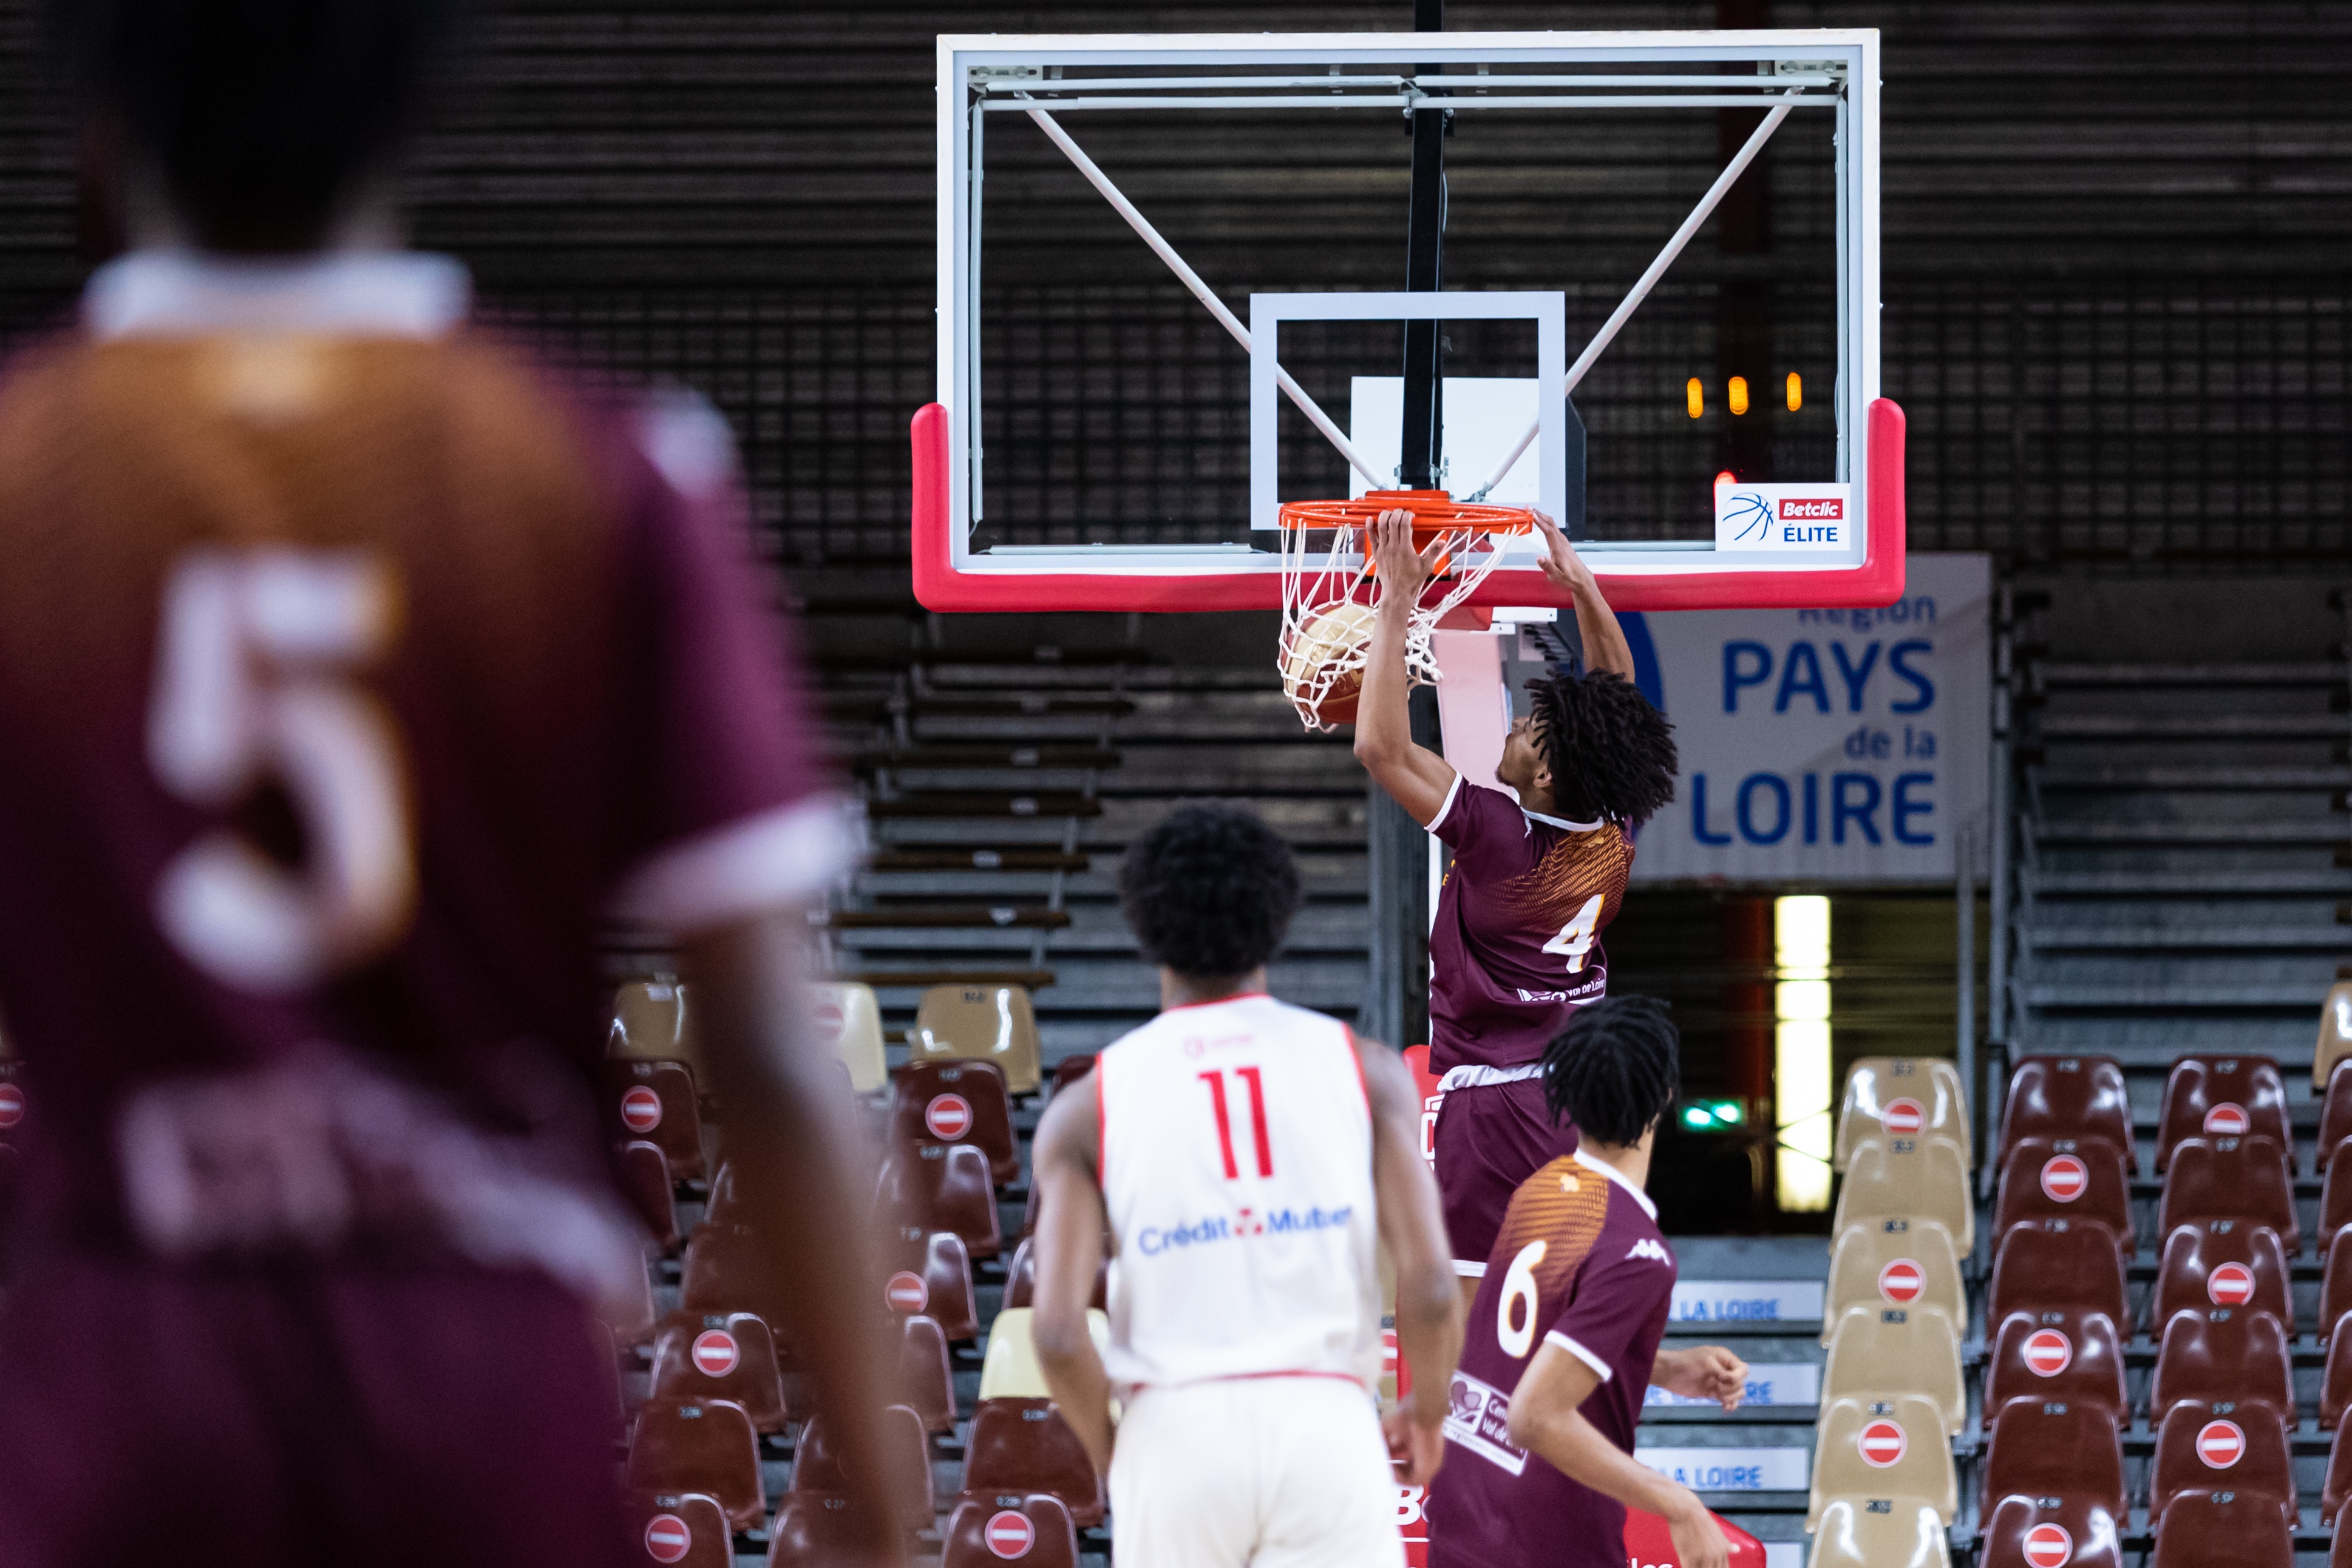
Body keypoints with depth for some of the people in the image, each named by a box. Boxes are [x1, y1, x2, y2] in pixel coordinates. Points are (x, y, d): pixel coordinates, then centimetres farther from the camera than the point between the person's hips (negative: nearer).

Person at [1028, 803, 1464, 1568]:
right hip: (1325, 1422, -1)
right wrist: (1428, 1412, 16)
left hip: (1176, 1427, 1)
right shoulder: (1364, 1068, 6)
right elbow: (1431, 1290, -3)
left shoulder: (1087, 1108, 5)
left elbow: (1058, 1333, -5)